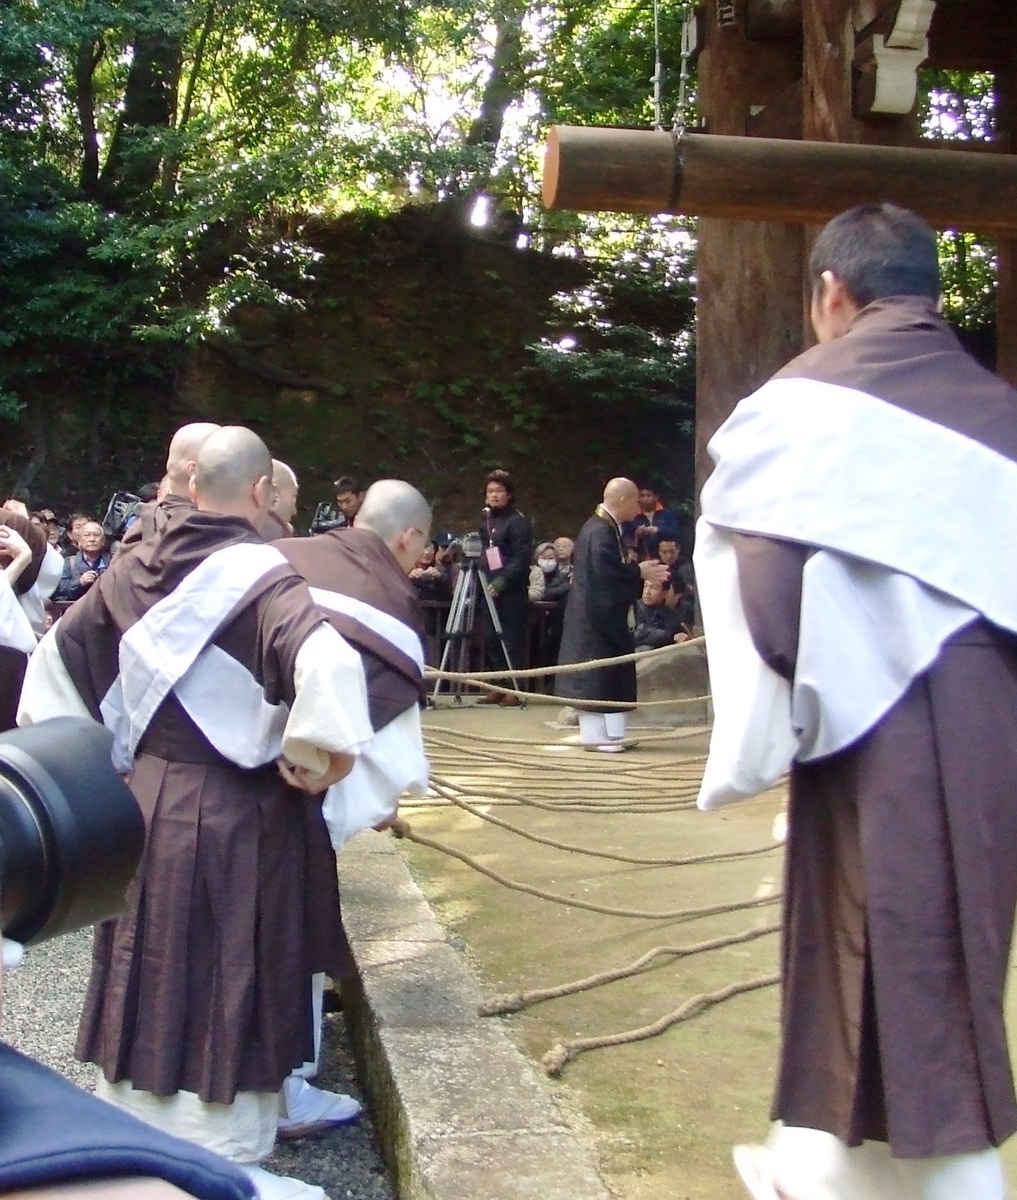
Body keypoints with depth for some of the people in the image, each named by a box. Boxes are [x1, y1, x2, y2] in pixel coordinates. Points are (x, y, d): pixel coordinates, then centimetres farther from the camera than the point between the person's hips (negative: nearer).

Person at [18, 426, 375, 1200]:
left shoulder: (137, 569, 3)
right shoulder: (260, 576, -17)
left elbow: (58, 651, 14)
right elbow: (326, 659, -34)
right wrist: (314, 758, -19)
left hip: (141, 799, 6)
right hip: (234, 815, -6)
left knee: (152, 972, 19)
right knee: (225, 987, 5)